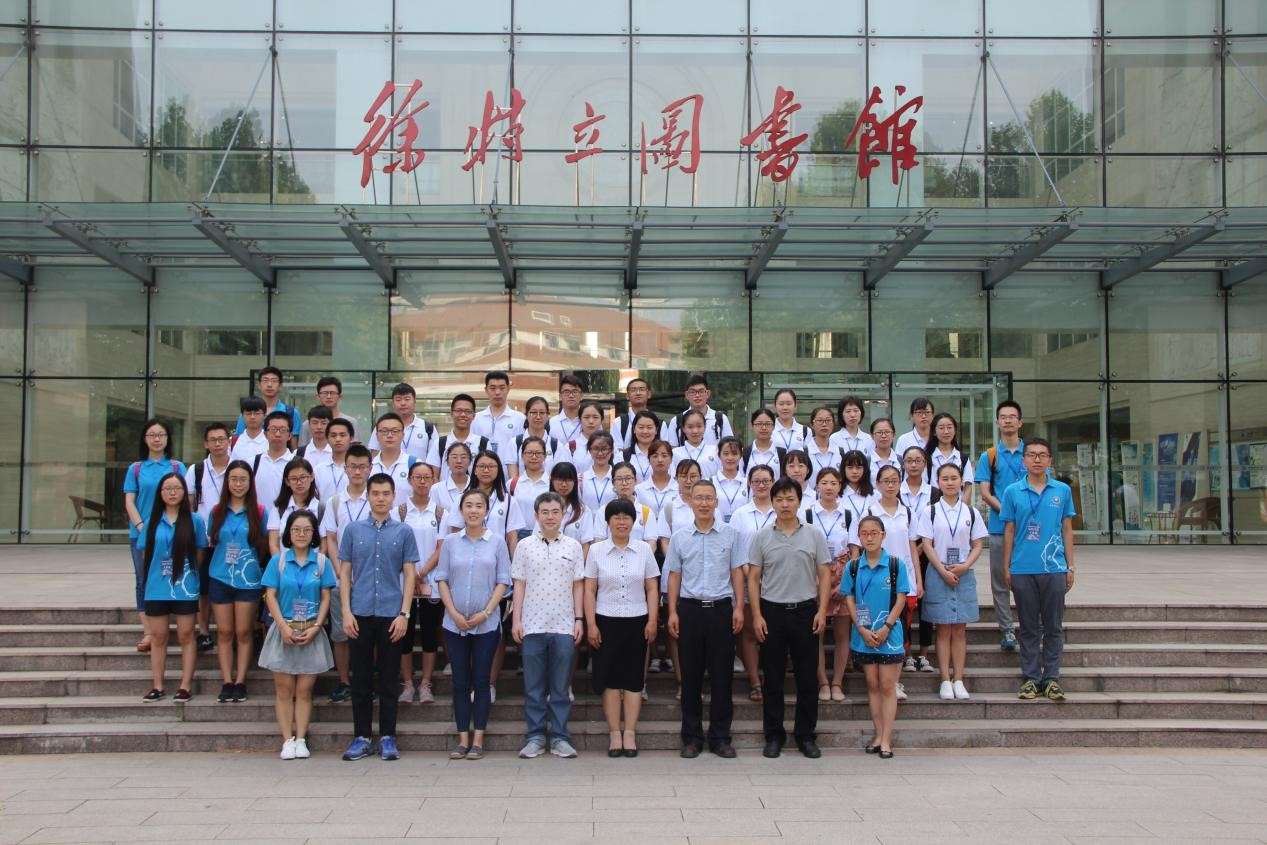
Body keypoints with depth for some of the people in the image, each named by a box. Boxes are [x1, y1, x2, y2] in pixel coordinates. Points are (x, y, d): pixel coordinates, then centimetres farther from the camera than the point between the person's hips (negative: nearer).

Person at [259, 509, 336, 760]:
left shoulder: (321, 562, 2)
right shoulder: (278, 560, 1)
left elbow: (325, 598, 2)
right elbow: (270, 595, -2)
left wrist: (315, 627, -9)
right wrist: (284, 627, -12)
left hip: (312, 633, 0)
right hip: (284, 631, 0)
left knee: (304, 690, 3)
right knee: (284, 689, 2)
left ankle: (301, 739, 8)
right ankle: (287, 740, 6)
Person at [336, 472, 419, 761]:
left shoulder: (403, 532, 4)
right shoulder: (353, 530, 6)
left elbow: (409, 574, 2)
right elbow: (344, 572, 6)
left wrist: (404, 614, -6)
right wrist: (346, 612, -3)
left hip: (391, 614, -1)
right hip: (360, 613, 1)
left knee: (388, 680, 5)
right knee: (361, 679, 6)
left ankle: (387, 737, 12)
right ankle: (361, 737, 14)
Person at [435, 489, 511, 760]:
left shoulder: (497, 543, 1)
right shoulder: (451, 543, 4)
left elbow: (503, 581, -1)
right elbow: (442, 579, 3)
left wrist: (486, 612, -11)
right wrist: (454, 613, -8)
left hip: (486, 624, -1)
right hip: (454, 624, 1)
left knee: (481, 681, 3)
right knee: (460, 682, 5)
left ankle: (478, 740, 8)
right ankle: (462, 739, 11)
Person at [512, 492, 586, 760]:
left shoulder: (573, 547, 6)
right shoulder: (525, 546, 4)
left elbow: (578, 586, 8)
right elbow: (518, 585, 5)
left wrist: (579, 619, 2)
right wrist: (516, 620, -1)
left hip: (564, 626, 0)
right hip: (532, 625, 0)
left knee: (561, 687, 5)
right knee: (533, 687, 5)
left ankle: (560, 737, 11)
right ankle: (535, 737, 12)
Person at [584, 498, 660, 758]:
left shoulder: (644, 550, 3)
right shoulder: (596, 550, 1)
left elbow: (652, 589, 5)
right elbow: (589, 590, 1)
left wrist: (652, 621, -2)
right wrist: (591, 624, -5)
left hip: (637, 621, 1)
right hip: (606, 621, -1)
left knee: (634, 678, 3)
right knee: (609, 678, 1)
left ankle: (630, 733, 9)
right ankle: (614, 733, 8)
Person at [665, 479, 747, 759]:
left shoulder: (730, 534, 4)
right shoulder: (680, 536, 5)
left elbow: (737, 572, 6)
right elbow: (674, 576, 8)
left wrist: (738, 608, -2)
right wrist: (672, 612, 1)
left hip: (721, 609, 0)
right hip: (690, 609, 1)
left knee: (721, 675, 2)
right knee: (691, 676, 5)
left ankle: (720, 737, 12)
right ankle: (692, 737, 13)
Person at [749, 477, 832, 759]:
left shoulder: (814, 535, 4)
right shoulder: (762, 537, 3)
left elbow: (824, 575, 5)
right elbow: (753, 578, 3)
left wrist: (822, 611, -5)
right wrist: (757, 615, -5)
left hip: (805, 610, 0)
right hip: (772, 611, 0)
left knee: (807, 677, 4)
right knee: (772, 678, 5)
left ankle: (806, 735, 15)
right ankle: (774, 735, 14)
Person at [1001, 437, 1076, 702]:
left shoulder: (1062, 491, 5)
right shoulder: (1013, 492, 3)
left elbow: (1067, 529, 8)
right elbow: (1009, 531, 5)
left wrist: (1070, 566, 5)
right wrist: (1006, 567, 3)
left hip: (1054, 568, 0)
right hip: (1023, 569, 0)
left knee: (1053, 626, 6)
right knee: (1029, 627, 7)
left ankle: (1051, 678, 13)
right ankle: (1030, 678, 14)